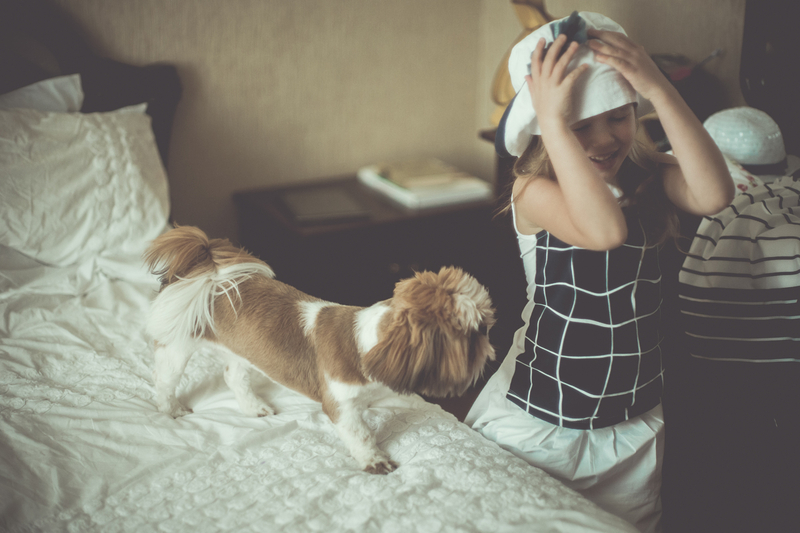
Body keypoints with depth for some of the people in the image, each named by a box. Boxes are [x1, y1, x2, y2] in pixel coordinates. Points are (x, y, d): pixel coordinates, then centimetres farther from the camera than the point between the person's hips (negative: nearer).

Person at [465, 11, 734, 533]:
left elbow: (715, 195, -26)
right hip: (542, 419, -4)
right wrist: (554, 122, -36)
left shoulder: (651, 176, -4)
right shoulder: (534, 190, -18)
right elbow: (605, 230, -37)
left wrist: (659, 89, -27)